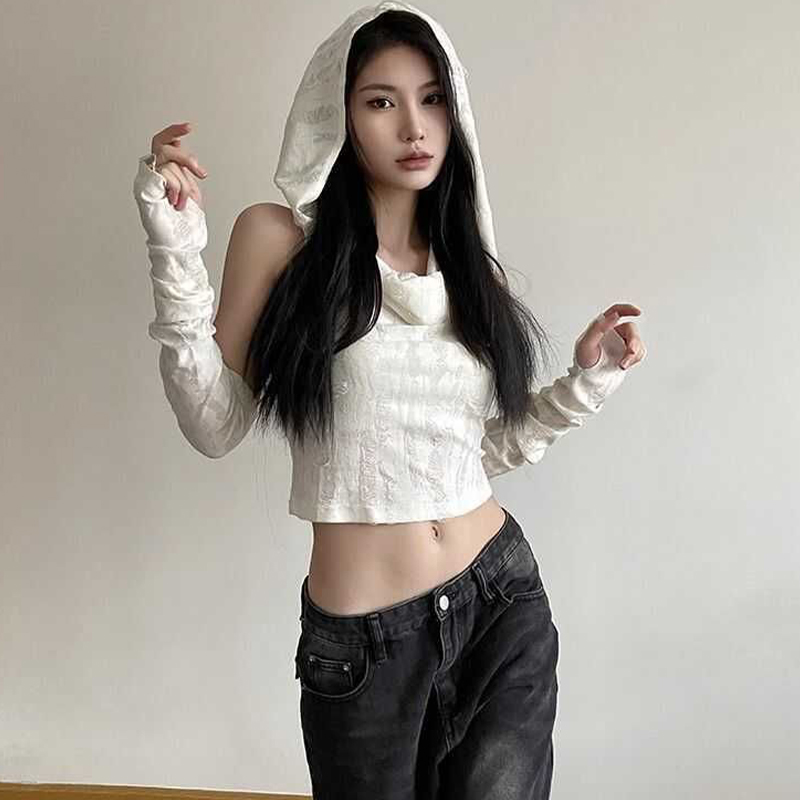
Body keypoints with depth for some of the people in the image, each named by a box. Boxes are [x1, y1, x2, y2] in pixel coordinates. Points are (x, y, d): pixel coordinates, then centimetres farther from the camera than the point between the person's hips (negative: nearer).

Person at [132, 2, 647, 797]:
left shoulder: (466, 262, 7)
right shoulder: (280, 235, -5)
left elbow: (477, 450, 10)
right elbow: (216, 427, -9)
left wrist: (585, 381, 3)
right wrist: (175, 247, -14)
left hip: (504, 601, 3)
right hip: (361, 637, -3)